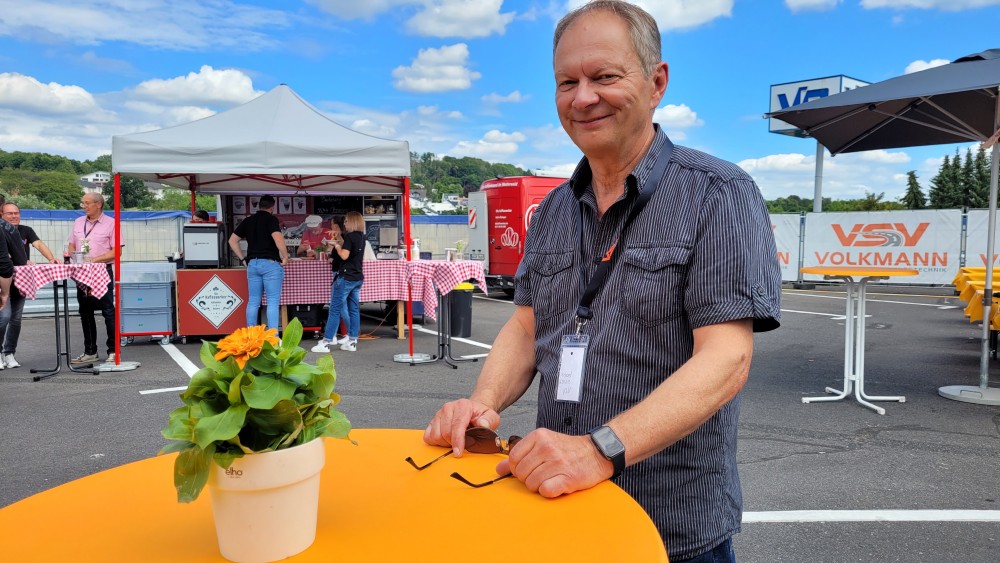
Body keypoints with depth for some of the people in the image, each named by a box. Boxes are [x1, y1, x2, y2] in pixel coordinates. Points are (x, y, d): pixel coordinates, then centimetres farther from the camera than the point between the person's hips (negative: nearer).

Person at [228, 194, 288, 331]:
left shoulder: (248, 221, 13)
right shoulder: (271, 219, -5)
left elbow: (232, 240, 15)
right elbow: (278, 238, -21)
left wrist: (243, 258, 15)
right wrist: (285, 256, -10)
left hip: (252, 263, 6)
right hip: (270, 263, -6)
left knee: (253, 301, 10)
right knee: (273, 302, -3)